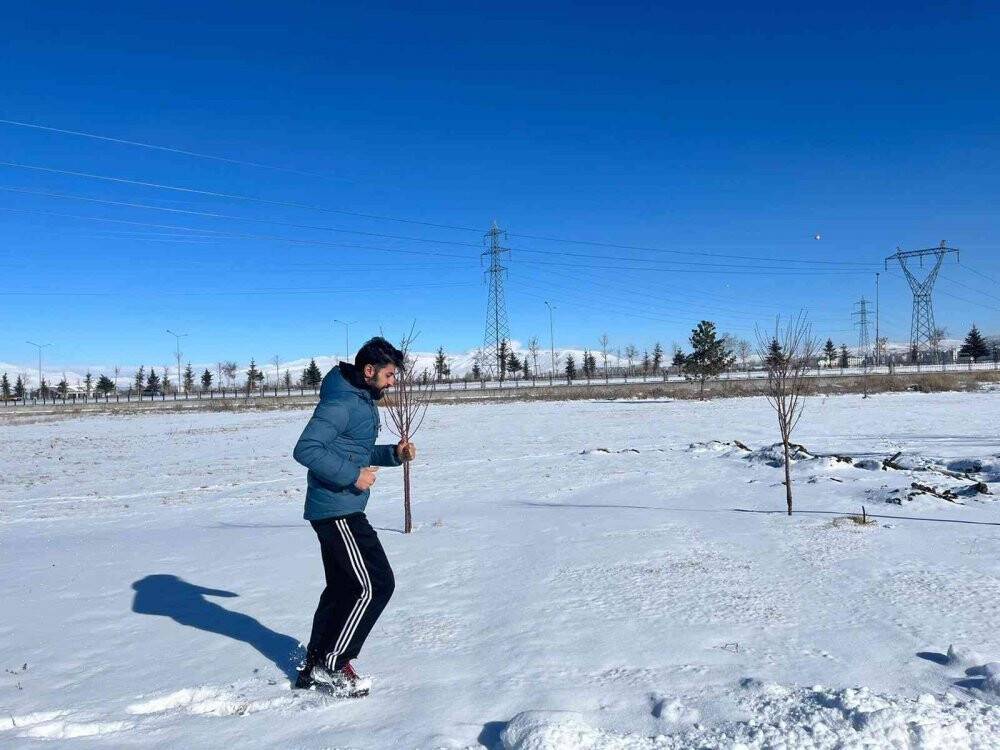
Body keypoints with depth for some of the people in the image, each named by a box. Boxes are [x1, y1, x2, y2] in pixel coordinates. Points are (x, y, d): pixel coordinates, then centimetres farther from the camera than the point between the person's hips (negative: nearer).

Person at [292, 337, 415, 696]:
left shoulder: (364, 402, 14)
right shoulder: (341, 403, -18)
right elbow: (305, 450, -24)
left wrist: (393, 453, 7)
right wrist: (352, 475, -23)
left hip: (341, 511, 10)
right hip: (338, 511, -10)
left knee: (342, 588, 17)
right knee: (376, 585, -7)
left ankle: (313, 667, 27)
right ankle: (333, 665, 5)